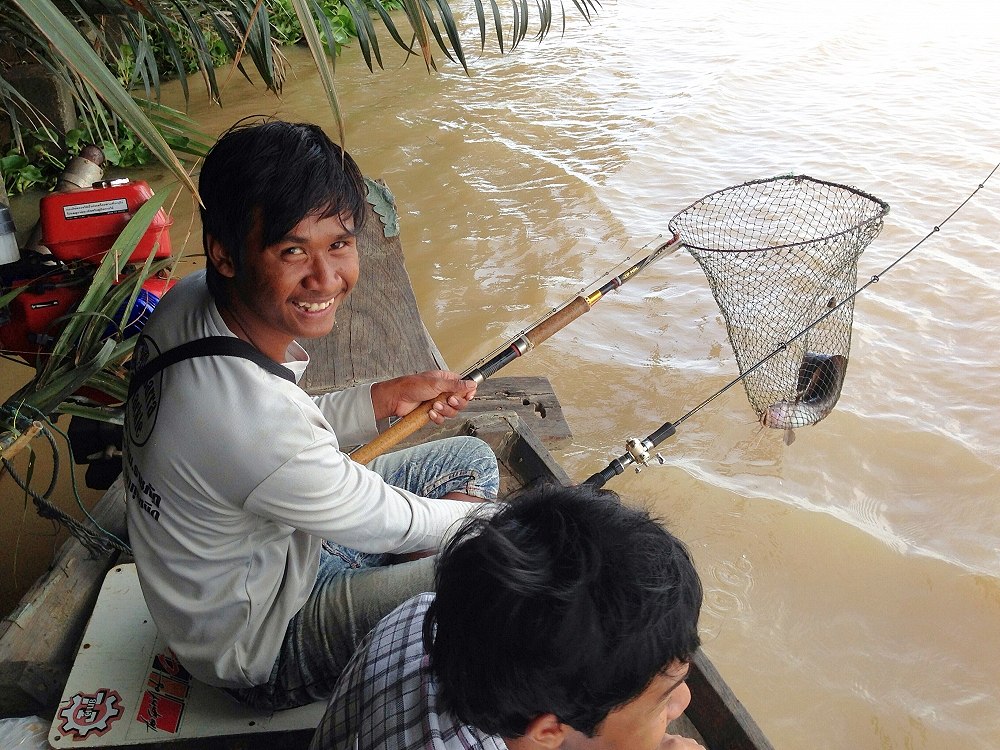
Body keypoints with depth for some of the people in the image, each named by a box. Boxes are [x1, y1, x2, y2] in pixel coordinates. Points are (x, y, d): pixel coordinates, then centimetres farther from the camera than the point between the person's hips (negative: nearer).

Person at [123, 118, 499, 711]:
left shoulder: (189, 301, -14)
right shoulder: (253, 423, -41)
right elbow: (390, 524, -23)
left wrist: (386, 399, -7)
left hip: (272, 545, 8)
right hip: (261, 658, -8)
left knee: (471, 459, 10)